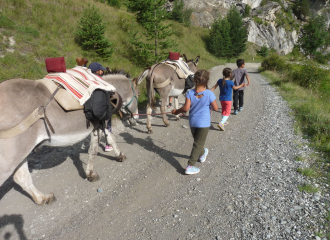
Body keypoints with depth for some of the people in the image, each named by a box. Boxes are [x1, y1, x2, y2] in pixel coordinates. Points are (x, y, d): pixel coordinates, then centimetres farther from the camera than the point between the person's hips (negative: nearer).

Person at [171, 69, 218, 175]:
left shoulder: (190, 93, -10)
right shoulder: (209, 94, -15)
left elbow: (186, 108, -16)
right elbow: (215, 108, -9)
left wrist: (177, 111, -1)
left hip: (192, 122, 4)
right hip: (204, 123, -4)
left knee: (197, 141, 25)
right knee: (198, 144, 4)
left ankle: (202, 154, 51)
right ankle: (190, 166, 3)